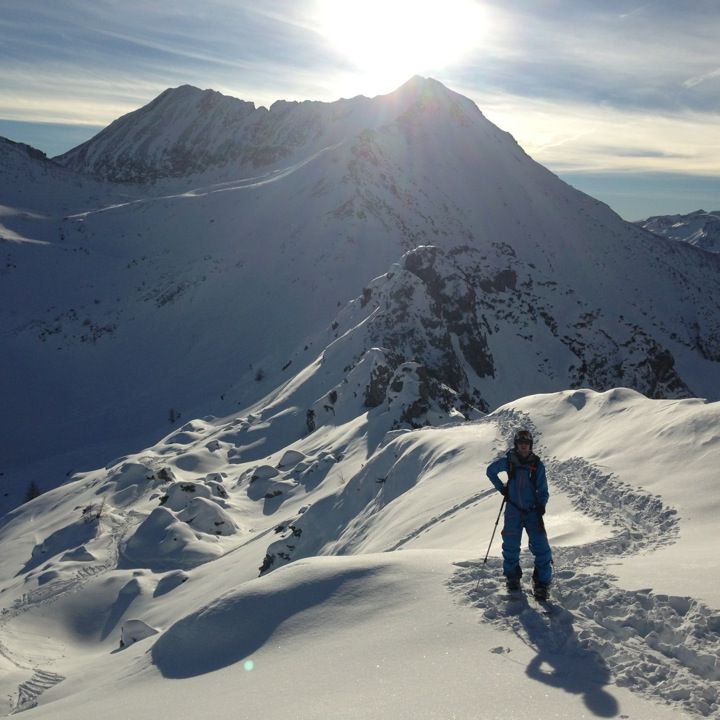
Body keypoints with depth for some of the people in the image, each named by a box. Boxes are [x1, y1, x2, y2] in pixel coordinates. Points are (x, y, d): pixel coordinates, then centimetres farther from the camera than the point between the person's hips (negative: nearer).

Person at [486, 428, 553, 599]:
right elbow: (491, 471, 13)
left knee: (540, 545, -9)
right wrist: (501, 488, 4)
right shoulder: (508, 461, -2)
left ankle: (542, 581, 1)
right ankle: (512, 575, 28)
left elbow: (542, 489, 2)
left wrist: (541, 505, -15)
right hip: (513, 510, 1)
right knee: (511, 545, 8)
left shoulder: (537, 465, -2)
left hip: (532, 511, -1)